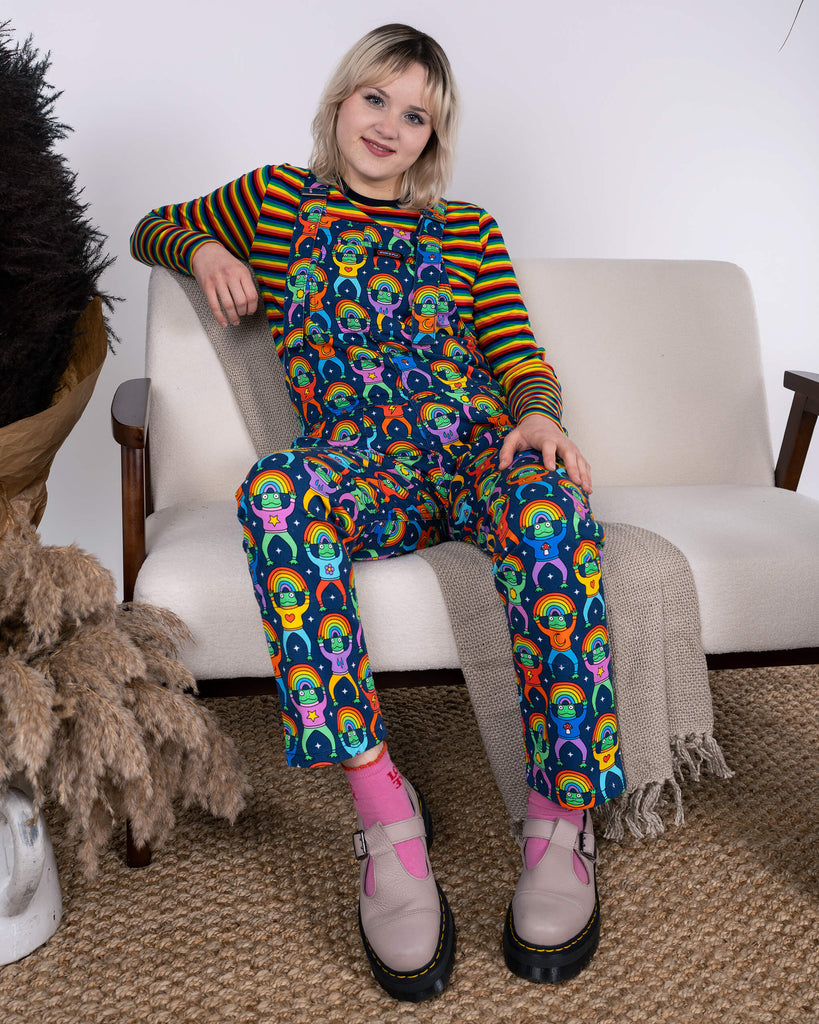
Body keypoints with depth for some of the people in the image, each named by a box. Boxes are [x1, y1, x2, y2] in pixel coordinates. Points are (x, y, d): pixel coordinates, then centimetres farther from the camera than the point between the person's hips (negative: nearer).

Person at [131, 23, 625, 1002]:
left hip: (477, 451, 1)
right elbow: (149, 228, 33)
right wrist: (202, 247, 8)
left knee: (545, 497, -36)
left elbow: (518, 356, 10)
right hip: (357, 470, 0)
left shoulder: (468, 231, 20)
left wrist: (539, 413, -14)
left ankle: (560, 815, -29)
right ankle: (382, 807, -34)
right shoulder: (278, 199, 20)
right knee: (274, 490, -36)